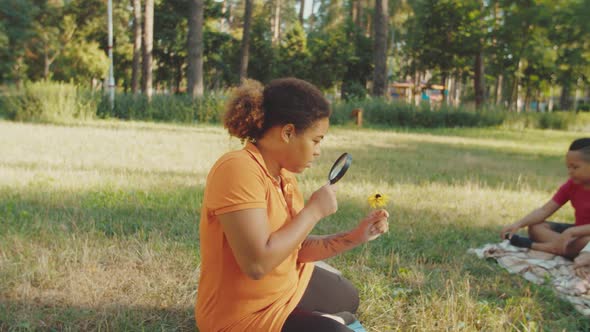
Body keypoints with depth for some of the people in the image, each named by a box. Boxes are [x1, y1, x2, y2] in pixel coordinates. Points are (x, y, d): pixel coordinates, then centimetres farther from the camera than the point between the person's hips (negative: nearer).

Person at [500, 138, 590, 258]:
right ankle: (574, 249, -26)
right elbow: (544, 210, -6)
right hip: (578, 232, 6)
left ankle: (533, 245, -30)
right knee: (535, 227, -6)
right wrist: (518, 224, -22)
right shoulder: (571, 185, 1)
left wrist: (571, 231, -38)